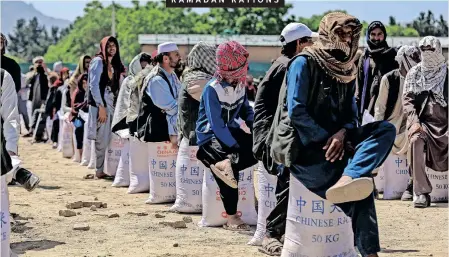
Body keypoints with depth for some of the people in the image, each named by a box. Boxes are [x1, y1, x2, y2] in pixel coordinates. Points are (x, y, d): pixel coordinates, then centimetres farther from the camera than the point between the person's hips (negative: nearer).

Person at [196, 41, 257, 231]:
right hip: (211, 135, -7)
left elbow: (246, 110, 12)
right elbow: (217, 125, -26)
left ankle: (226, 164, -23)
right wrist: (236, 147, -29)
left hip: (230, 131, 7)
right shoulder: (213, 89, -21)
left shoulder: (240, 84, 1)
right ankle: (231, 218, -16)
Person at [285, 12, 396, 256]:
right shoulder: (304, 63, -6)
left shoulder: (347, 70, 14)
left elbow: (351, 115, 10)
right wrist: (328, 139, -15)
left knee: (386, 129, -19)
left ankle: (345, 181, -40)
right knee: (360, 188, -23)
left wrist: (342, 133, -13)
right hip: (305, 149, -7)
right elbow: (296, 111, -15)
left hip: (334, 139, 7)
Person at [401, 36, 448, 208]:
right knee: (416, 141, -31)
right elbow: (407, 99, 3)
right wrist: (414, 122, -13)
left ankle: (416, 183, 6)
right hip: (422, 121, -1)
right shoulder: (414, 73, 9)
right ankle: (422, 192, -28)